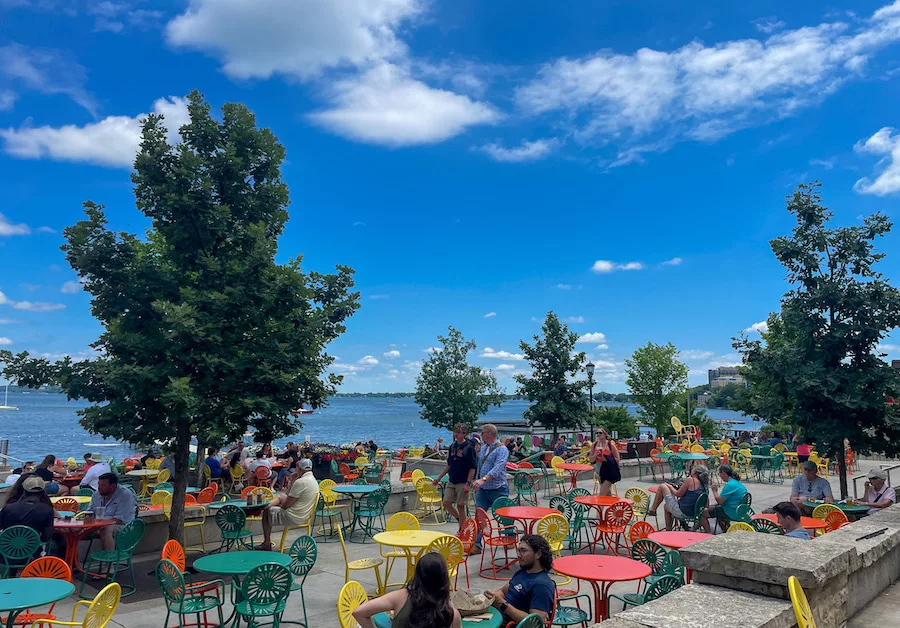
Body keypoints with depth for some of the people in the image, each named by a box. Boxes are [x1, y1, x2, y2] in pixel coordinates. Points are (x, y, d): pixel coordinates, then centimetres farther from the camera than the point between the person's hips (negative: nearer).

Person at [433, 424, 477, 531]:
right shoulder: (452, 446, 9)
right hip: (451, 481, 6)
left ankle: (462, 530, 15)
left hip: (462, 482, -6)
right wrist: (439, 478, 15)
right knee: (446, 503, 3)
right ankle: (460, 520, 27)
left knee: (460, 506, 0)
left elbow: (473, 468, -12)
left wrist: (468, 483, -18)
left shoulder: (469, 448, -10)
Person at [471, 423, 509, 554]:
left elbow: (498, 468, -28)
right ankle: (476, 545, 3)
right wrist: (477, 482, 19)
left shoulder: (502, 449, -15)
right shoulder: (483, 448, 11)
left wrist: (483, 479, -38)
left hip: (498, 489, -7)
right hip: (483, 489, 7)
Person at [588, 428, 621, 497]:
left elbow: (617, 459, -8)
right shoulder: (594, 445, 3)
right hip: (599, 471, 6)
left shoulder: (610, 445, -11)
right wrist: (595, 455, -16)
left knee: (602, 494, -11)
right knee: (607, 493, 19)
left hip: (609, 471, -6)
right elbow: (591, 459, 4)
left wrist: (606, 459, -21)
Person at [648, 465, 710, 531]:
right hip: (692, 513, 8)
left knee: (662, 486, 2)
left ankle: (652, 510, 11)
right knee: (666, 506, 35)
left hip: (681, 512, -8)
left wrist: (670, 487, 9)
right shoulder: (703, 485, 6)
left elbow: (678, 494, -10)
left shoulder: (690, 480, -16)